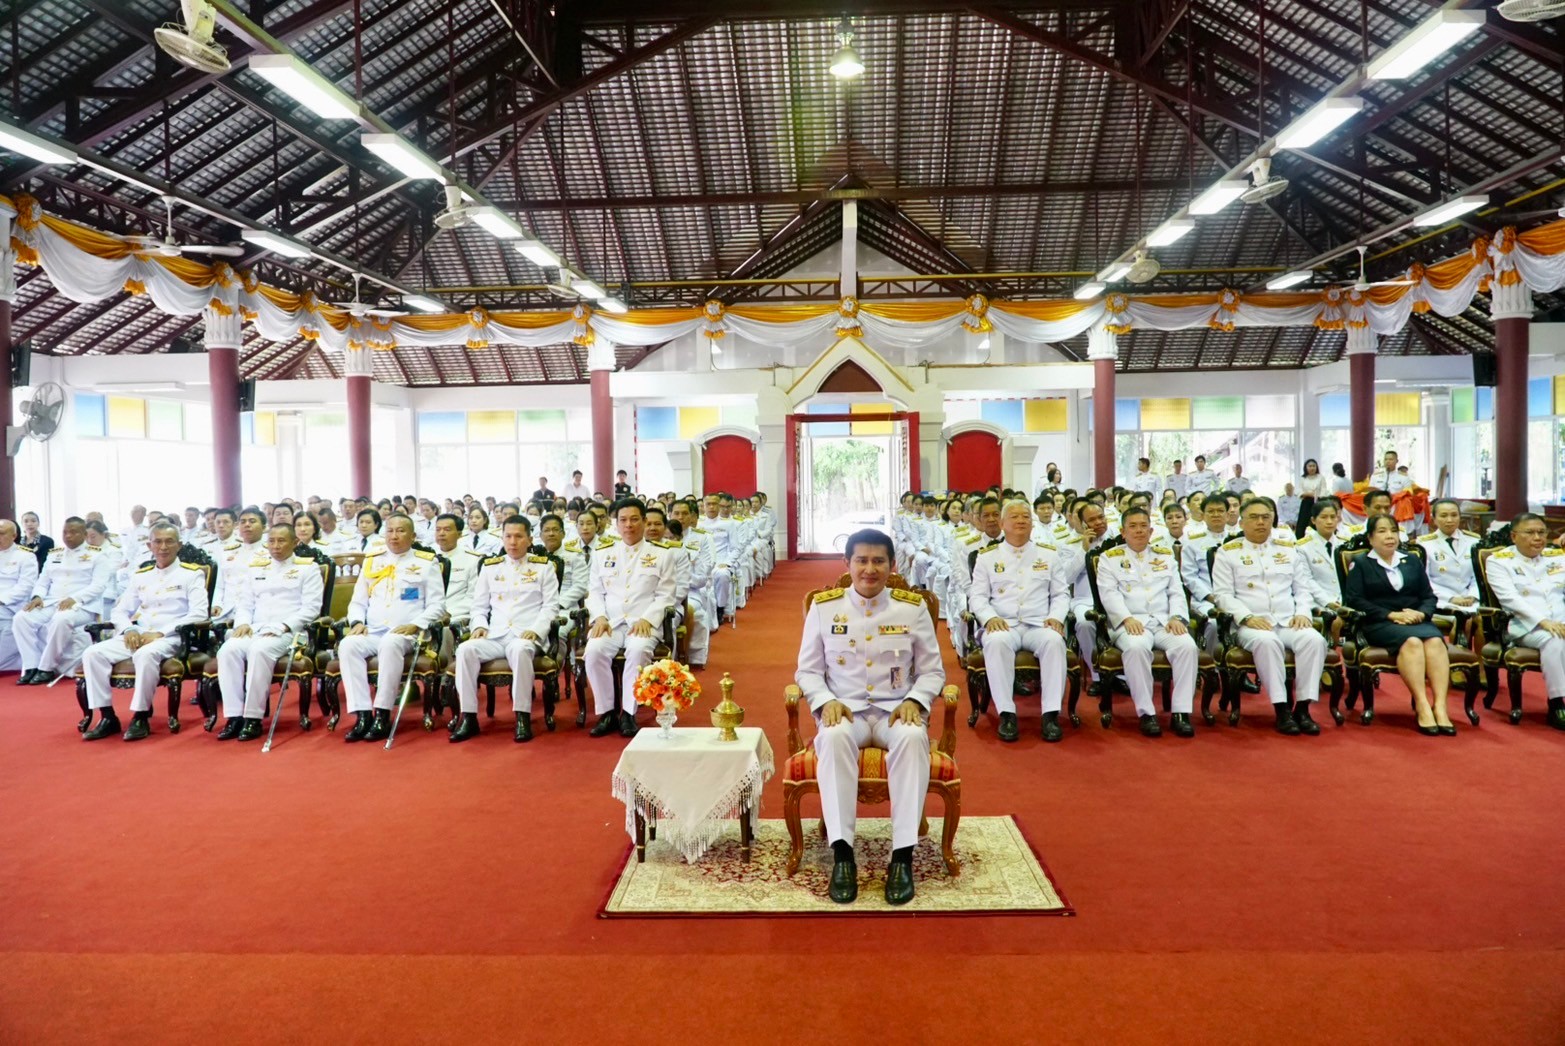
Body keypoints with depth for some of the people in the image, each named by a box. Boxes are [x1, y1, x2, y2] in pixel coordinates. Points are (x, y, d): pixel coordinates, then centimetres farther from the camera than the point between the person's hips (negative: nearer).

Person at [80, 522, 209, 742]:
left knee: (145, 655, -37)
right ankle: (108, 717, -11)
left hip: (171, 638, -6)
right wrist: (129, 629, -6)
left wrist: (161, 633, -17)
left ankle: (141, 717, -24)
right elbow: (119, 611, 18)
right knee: (92, 654, -17)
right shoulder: (139, 576, 19)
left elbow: (198, 614, -9)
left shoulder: (192, 574, 3)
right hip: (137, 636, 6)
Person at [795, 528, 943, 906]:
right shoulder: (823, 607, 5)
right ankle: (842, 853, -31)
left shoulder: (913, 608, 5)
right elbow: (807, 671, 8)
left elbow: (932, 670, 9)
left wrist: (914, 702, -10)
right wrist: (826, 702, -12)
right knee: (834, 738, -36)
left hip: (896, 710, 0)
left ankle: (903, 856, -30)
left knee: (913, 738, -35)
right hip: (845, 709, 0)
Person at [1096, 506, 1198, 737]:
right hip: (1130, 623, -3)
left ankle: (1181, 712, -21)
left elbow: (1176, 592, 15)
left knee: (1187, 646, -28)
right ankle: (1146, 713, -26)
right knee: (1136, 648, -37)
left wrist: (1176, 617, -5)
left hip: (1164, 622, 3)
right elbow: (1109, 594, -1)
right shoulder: (1109, 558, 11)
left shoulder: (1166, 555, 22)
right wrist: (1127, 619, -18)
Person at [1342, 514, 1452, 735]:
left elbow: (1429, 596, 18)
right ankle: (1422, 705, -40)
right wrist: (1391, 614, -12)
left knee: (1435, 641, -30)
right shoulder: (1361, 563, 11)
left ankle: (1440, 706, -38)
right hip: (1380, 624, -4)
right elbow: (1354, 600, -2)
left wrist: (1421, 613, -6)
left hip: (1416, 620, 4)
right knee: (1411, 641, -35)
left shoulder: (1413, 561, 25)